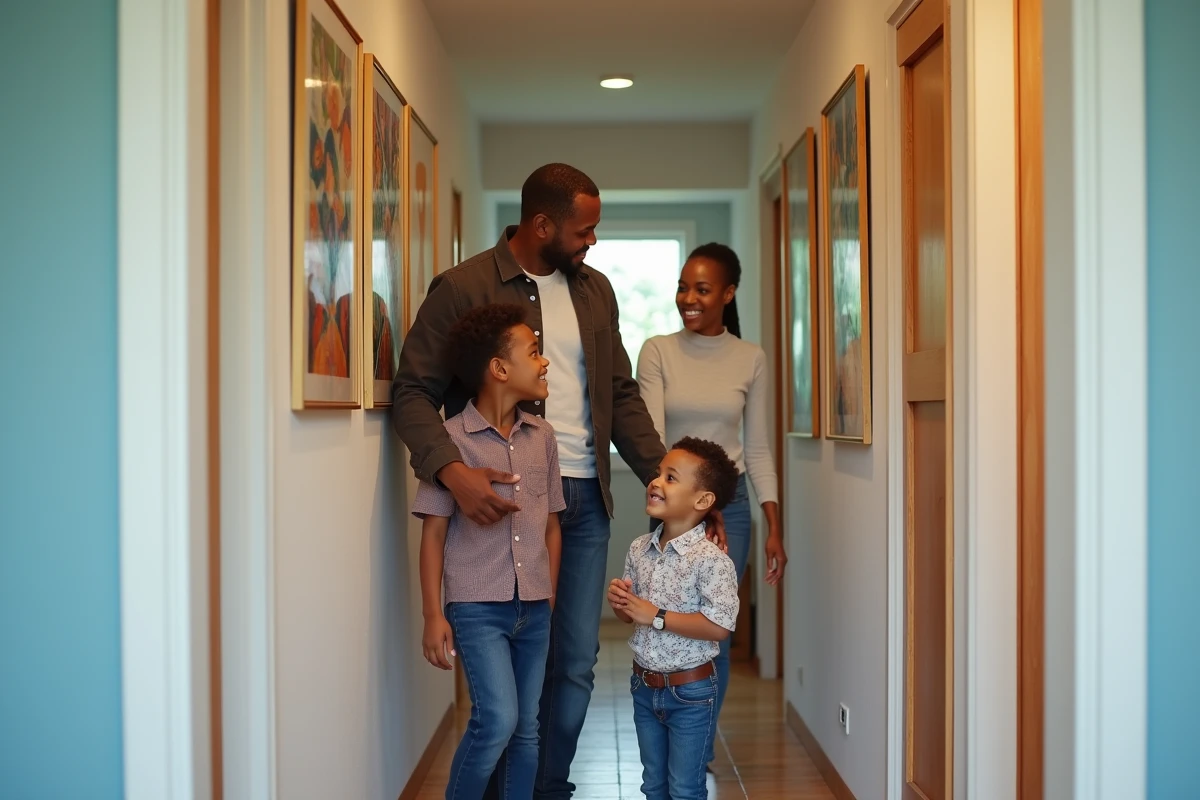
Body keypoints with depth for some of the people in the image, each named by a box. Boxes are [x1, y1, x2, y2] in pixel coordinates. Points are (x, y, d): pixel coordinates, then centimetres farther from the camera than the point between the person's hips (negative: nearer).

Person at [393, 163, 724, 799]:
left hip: (586, 499, 5)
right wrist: (451, 470, -27)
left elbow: (621, 395, 14)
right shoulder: (463, 288, -5)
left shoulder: (595, 289, 13)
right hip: (505, 498, -5)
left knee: (576, 663, 10)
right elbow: (413, 392, -9)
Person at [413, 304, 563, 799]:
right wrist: (433, 615, -7)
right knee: (498, 720, -13)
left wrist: (549, 600, 11)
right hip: (477, 608, -5)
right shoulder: (452, 438, -8)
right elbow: (434, 534, -6)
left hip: (534, 609, 5)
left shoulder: (543, 437, 6)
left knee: (526, 727, 9)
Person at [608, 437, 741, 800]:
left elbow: (720, 627, -27)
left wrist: (656, 616, -25)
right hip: (645, 685, 6)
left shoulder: (711, 560, -20)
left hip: (690, 691, -6)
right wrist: (619, 601, -11)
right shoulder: (639, 549, 0)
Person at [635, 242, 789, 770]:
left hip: (729, 507, 1)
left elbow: (758, 450, 5)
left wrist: (774, 528, 0)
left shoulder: (750, 359, 2)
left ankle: (699, 750, 20)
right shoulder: (658, 352, -2)